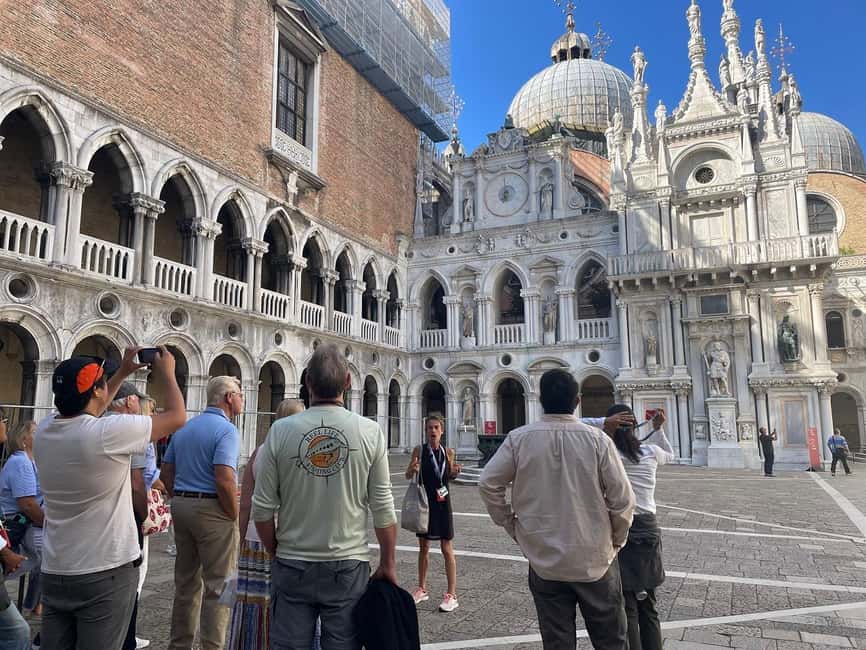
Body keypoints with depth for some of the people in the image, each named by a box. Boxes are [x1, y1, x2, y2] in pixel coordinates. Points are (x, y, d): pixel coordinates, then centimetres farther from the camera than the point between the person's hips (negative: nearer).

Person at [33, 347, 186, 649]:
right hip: (106, 574, -6)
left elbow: (83, 410, 22)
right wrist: (167, 373, 7)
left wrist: (122, 372, 24)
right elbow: (177, 416, -9)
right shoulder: (108, 433, -21)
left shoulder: (44, 430, -1)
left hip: (54, 573, 7)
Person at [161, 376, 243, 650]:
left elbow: (166, 473, 14)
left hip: (181, 505, 8)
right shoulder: (226, 430, -15)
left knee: (186, 581, 19)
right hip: (212, 510, -8)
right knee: (218, 586, 3)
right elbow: (224, 480, -24)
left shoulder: (183, 428, 11)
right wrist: (234, 517, -13)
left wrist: (181, 500, 17)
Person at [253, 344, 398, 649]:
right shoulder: (370, 432, -9)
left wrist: (276, 552, 13)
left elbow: (262, 508, -4)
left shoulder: (280, 431, -8)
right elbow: (383, 509, -6)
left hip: (291, 564, 1)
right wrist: (387, 564, 5)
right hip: (348, 565, 0)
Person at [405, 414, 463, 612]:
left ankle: (452, 595, 10)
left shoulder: (448, 452, -2)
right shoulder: (419, 450, -5)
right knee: (423, 546, 13)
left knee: (446, 548, 2)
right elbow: (408, 476, -4)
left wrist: (454, 472, -10)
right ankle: (422, 589, 28)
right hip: (424, 502, 1)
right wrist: (412, 469, -26)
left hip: (442, 503, -1)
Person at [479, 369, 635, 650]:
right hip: (595, 561, 0)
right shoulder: (597, 439, -11)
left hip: (545, 562, 1)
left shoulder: (519, 438, -9)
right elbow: (623, 499, -10)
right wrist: (616, 540, 8)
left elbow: (488, 484, -6)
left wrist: (512, 526, 6)